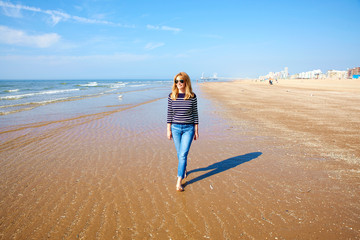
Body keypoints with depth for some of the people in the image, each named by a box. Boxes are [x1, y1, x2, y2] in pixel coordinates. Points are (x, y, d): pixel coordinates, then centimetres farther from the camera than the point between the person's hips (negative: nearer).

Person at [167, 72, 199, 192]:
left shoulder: (192, 96, -6)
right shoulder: (171, 96, -3)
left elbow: (195, 114, -1)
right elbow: (169, 114, 2)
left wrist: (196, 131, 0)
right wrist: (168, 130, 1)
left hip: (188, 129, -2)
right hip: (175, 128, 2)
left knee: (183, 154, -8)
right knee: (180, 154, 15)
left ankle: (179, 182, -2)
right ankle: (184, 169, 44)